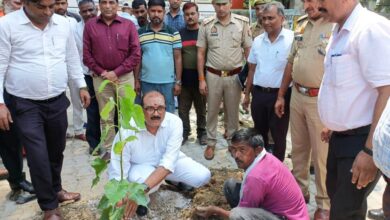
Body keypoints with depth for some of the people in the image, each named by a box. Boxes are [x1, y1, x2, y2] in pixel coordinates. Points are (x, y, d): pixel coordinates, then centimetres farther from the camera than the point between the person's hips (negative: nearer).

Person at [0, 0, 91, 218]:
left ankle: (55, 189, 39)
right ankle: (49, 207, 14)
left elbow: (72, 58, 13)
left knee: (56, 151, 16)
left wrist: (82, 85, 12)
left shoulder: (63, 24, 2)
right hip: (26, 105, -4)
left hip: (57, 101, 4)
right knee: (38, 156, -3)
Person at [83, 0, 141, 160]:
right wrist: (102, 72, -6)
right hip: (100, 78, 1)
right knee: (106, 117, 9)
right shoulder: (90, 25, 3)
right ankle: (108, 148, 20)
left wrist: (116, 72, -8)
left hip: (124, 76, -1)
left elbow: (136, 54, -3)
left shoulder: (128, 25, 0)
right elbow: (86, 55, 3)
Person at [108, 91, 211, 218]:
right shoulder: (127, 130, -32)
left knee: (202, 176, -14)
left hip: (167, 162, 3)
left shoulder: (174, 122, -28)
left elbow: (168, 163, -36)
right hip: (140, 166, -3)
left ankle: (179, 181, 21)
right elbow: (117, 174, -27)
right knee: (137, 178, -37)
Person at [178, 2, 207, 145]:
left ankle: (202, 132, 24)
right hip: (184, 78, 2)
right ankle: (184, 132, 23)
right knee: (183, 108, 8)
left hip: (200, 77, -1)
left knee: (201, 108, 10)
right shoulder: (179, 34, 6)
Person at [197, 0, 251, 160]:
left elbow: (248, 51, 1)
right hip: (213, 75, 1)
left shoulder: (242, 23, -4)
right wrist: (201, 79, -2)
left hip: (235, 75, 0)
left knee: (233, 111, 13)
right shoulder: (206, 24, -2)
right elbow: (201, 54, 1)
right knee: (212, 111, 12)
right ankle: (211, 143, 27)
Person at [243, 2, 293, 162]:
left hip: (280, 95, -5)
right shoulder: (258, 41, 7)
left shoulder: (292, 39, -11)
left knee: (278, 136, 8)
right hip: (258, 94, 5)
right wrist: (247, 94, 14)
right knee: (259, 133, 18)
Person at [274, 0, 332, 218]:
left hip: (321, 100, -7)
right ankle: (300, 189, 36)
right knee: (299, 148, 18)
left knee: (322, 155, 3)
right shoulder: (302, 25, 11)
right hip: (297, 96, 7)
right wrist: (281, 95, 17)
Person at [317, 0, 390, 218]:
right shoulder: (340, 32, 8)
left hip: (361, 139, -9)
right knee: (336, 196, 24)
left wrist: (371, 150, -26)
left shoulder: (370, 29, -21)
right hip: (341, 136, 9)